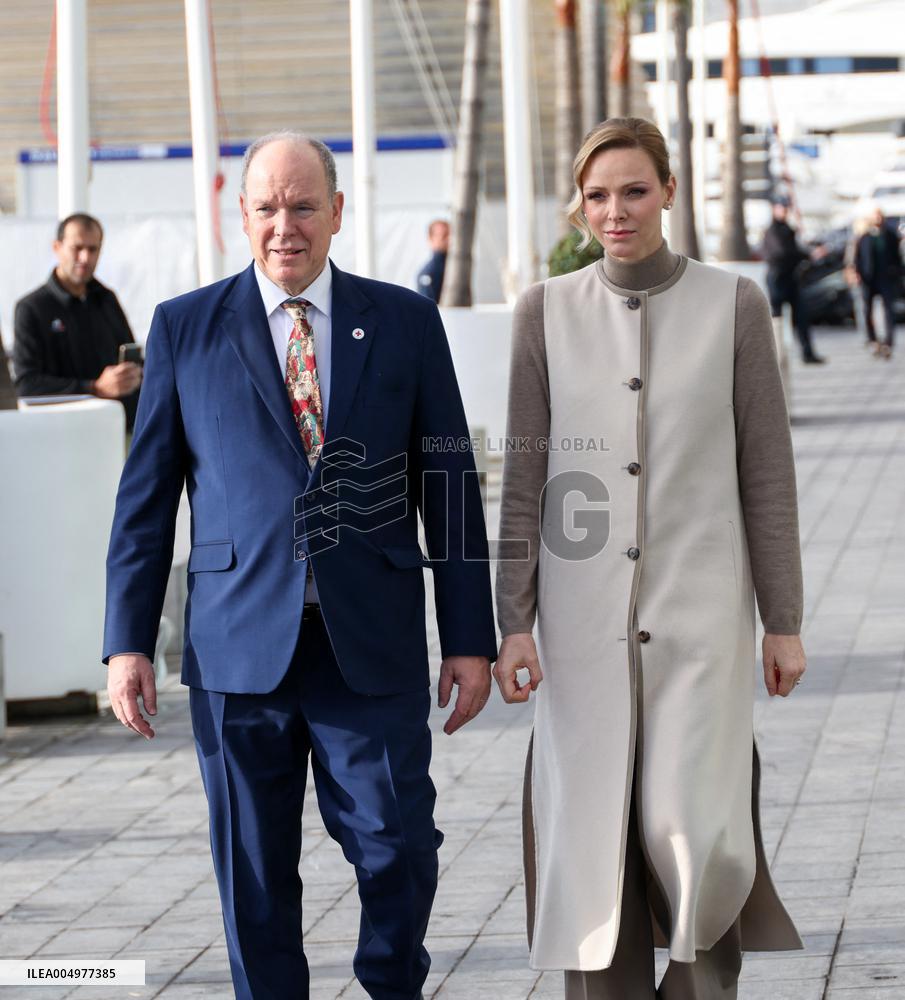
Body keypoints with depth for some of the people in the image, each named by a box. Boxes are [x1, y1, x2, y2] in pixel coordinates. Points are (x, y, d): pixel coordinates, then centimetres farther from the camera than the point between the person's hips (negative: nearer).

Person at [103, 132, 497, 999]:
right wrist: (127, 642, 0)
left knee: (399, 850, -2)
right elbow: (145, 497, 7)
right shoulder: (184, 328, 6)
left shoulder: (404, 322, 8)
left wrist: (470, 637, 3)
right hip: (240, 644, 0)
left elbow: (449, 487, 7)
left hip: (373, 645, 0)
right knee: (254, 873, 4)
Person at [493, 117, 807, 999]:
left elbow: (767, 473, 2)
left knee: (690, 827, -9)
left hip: (700, 611, -1)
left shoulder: (734, 304, 0)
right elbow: (523, 476, 3)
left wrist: (784, 621, 1)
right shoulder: (546, 311, 3)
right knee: (591, 831, 1)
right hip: (582, 617, 1)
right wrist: (513, 621, -2)